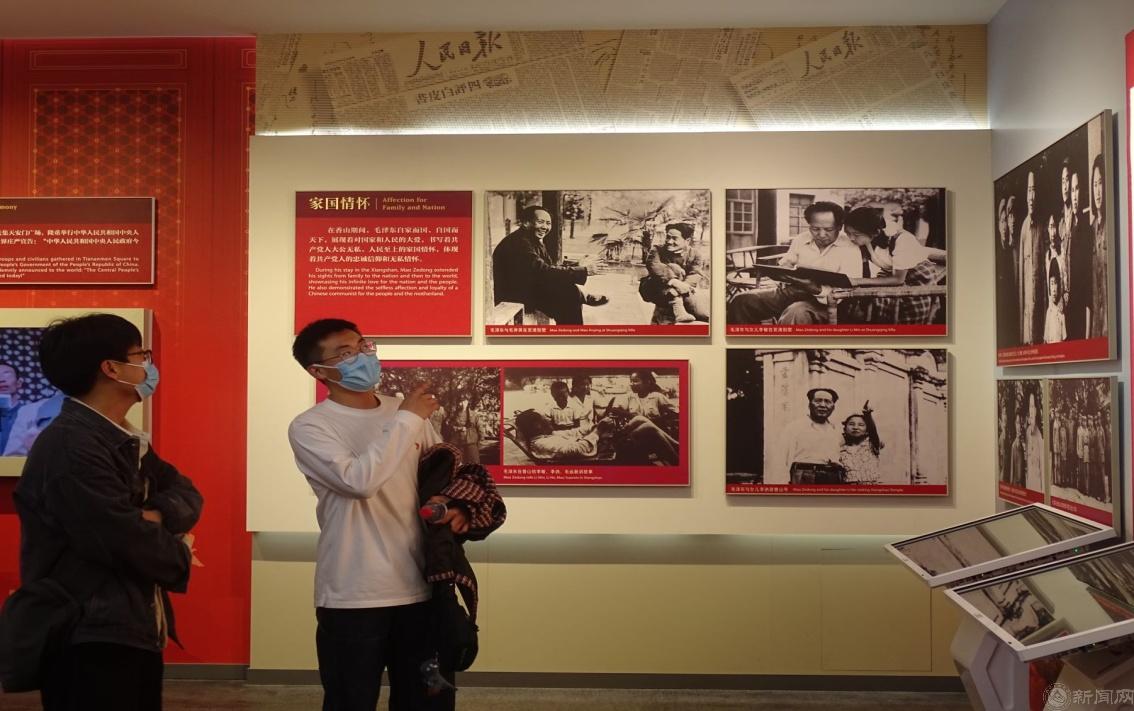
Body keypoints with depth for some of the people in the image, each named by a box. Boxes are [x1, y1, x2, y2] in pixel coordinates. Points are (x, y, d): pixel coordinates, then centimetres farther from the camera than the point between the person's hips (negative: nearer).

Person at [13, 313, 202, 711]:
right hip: (90, 642, -10)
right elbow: (128, 543, -26)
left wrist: (159, 517, -13)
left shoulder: (125, 440, 13)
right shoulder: (70, 447, -21)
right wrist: (180, 555, -6)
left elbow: (185, 492, 9)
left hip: (135, 632, 10)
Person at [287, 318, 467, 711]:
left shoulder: (407, 414, 8)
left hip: (422, 589, 5)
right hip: (353, 598, -4)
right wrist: (406, 420, -16)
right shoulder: (309, 426, -7)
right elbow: (359, 481, -24)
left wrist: (458, 507, -4)